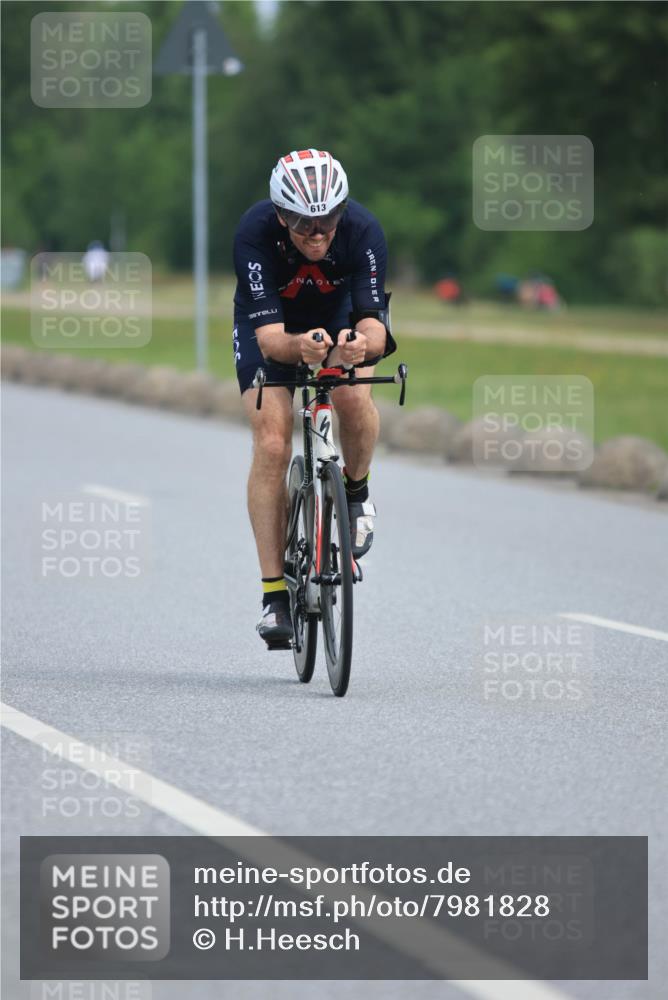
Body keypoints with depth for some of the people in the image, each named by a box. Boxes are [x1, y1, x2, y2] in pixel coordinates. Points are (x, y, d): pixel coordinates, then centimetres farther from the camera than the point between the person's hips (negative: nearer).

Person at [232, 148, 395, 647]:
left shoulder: (363, 230, -33)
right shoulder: (255, 233, -35)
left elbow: (374, 326, -37)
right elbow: (269, 338, -39)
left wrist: (362, 344, -60)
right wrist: (300, 348, -62)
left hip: (340, 316, 1)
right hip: (273, 328, 0)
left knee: (353, 396, -30)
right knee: (272, 444, -16)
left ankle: (356, 493, 2)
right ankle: (275, 593, -10)